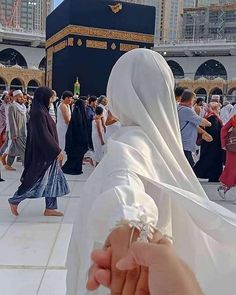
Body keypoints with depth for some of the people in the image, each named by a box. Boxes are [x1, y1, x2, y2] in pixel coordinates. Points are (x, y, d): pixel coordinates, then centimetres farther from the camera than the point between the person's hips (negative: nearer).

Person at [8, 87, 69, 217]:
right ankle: (14, 201, 19)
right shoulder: (39, 113, -19)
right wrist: (57, 151, -20)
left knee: (54, 180, 11)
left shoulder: (41, 111, 10)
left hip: (48, 153, 10)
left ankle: (50, 209, 18)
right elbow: (44, 135, -23)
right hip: (42, 154, -10)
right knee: (36, 180, 2)